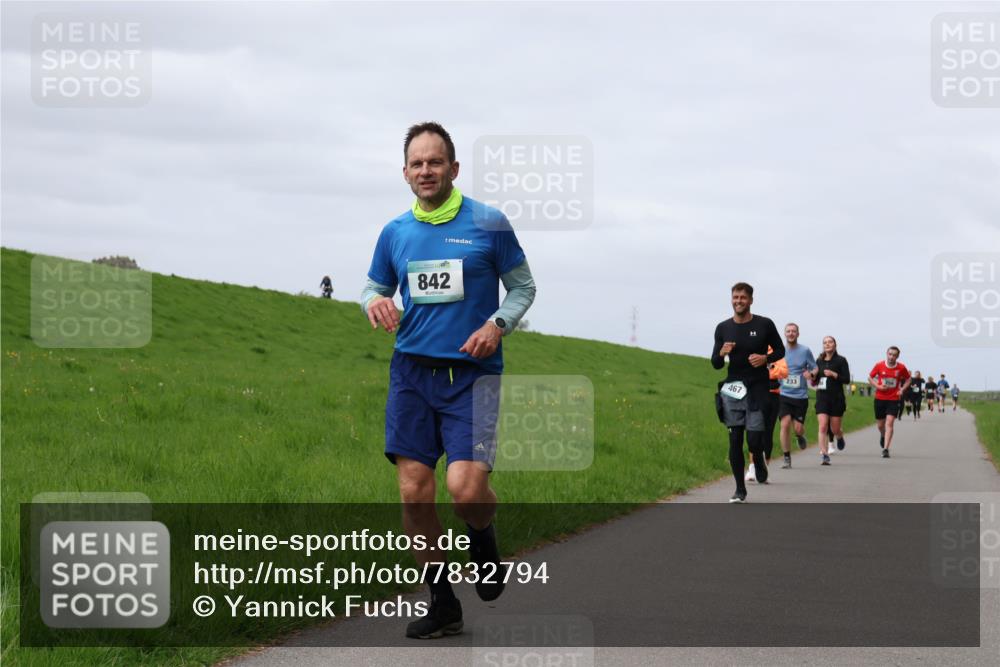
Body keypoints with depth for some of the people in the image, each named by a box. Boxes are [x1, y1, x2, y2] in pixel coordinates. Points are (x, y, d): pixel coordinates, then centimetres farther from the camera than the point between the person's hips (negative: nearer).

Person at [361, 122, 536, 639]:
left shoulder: (489, 223, 0)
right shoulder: (395, 232, 9)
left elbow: (523, 286, 7)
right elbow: (373, 287, 21)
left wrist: (498, 325, -11)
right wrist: (374, 302, -3)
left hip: (472, 373, -3)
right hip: (412, 370, 4)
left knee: (466, 487, -19)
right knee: (413, 491, -2)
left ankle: (483, 538, 17)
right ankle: (442, 605, 11)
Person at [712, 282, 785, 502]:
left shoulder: (764, 325, -1)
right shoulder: (723, 328, 5)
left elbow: (780, 350, 10)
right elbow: (715, 365, 8)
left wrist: (766, 358, -10)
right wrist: (722, 354, -15)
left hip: (758, 389, -2)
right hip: (733, 389, 2)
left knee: (754, 439, -9)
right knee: (735, 440, 1)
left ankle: (759, 460, 27)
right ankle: (740, 489, 11)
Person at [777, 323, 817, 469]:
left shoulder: (805, 351, 1)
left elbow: (815, 369, 9)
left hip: (801, 396, 0)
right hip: (784, 395, 0)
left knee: (798, 428, 0)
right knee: (785, 424, -15)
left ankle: (800, 436, 40)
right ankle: (787, 459, -4)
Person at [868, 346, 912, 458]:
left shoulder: (901, 368, -4)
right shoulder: (879, 365, -4)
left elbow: (908, 380, 12)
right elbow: (870, 377, 7)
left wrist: (902, 389, -6)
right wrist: (878, 386, -10)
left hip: (894, 399, -1)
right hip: (880, 398, 2)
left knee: (889, 423, -15)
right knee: (880, 424, 12)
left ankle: (885, 449, -17)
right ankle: (883, 435, 49)